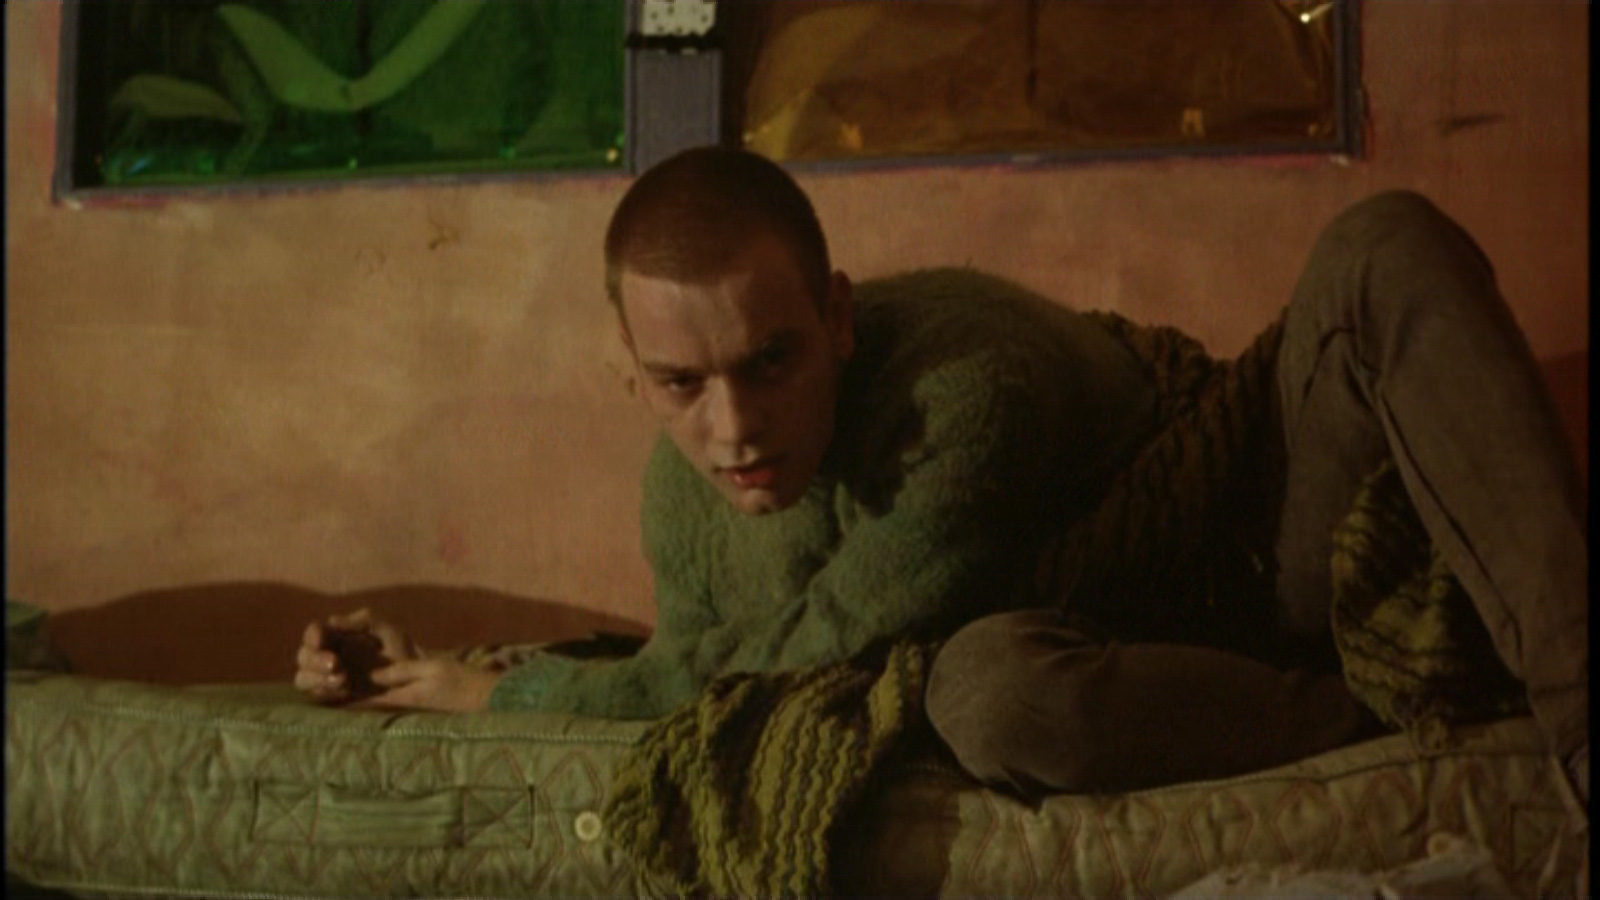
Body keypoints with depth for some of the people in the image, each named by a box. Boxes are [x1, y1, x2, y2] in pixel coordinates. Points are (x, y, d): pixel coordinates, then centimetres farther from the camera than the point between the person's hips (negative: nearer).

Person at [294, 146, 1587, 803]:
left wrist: (507, 694, -11)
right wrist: (434, 673, 9)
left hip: (1265, 605, -3)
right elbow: (694, 667, 16)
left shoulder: (968, 391, -28)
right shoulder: (684, 493, -6)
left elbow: (789, 667, -21)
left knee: (1389, 247, -29)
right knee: (992, 679, -38)